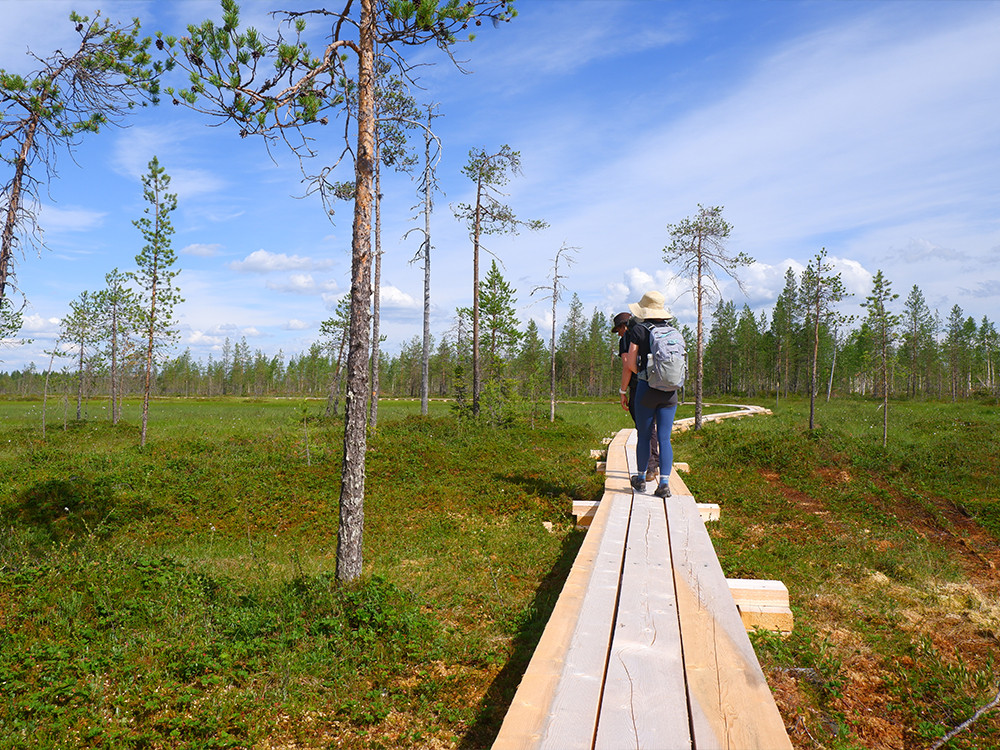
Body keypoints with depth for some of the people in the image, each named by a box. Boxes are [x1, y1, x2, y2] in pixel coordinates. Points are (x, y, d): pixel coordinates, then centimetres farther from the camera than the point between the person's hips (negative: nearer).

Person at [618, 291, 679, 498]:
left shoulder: (638, 330, -5)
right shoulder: (672, 330, 7)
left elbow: (630, 364, -6)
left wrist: (623, 390, 5)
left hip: (646, 388, -3)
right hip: (670, 390, 3)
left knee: (644, 435, 10)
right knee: (664, 438, 4)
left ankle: (640, 479, 23)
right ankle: (664, 483, -1)